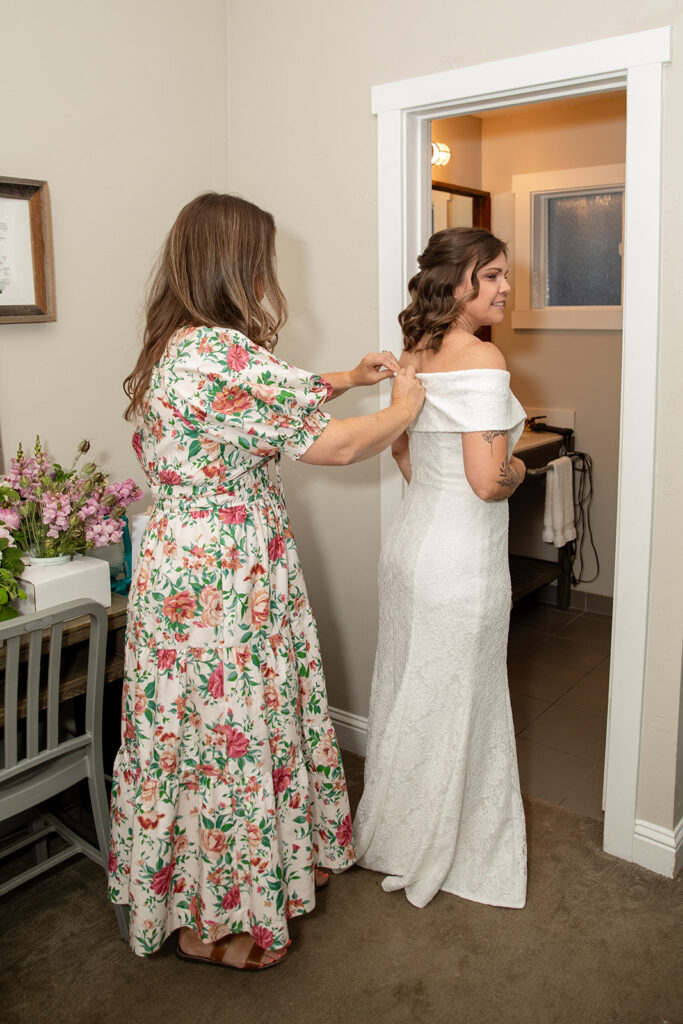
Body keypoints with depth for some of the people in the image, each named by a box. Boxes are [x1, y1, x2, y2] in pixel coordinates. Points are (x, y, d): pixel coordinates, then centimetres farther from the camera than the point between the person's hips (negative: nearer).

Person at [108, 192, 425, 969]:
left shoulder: (176, 348, 8)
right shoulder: (223, 354, -24)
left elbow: (266, 402, 22)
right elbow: (335, 446, -20)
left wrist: (347, 378, 20)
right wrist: (405, 406, -3)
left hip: (183, 574, 10)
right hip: (223, 585, -10)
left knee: (200, 730, 22)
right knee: (229, 735, 7)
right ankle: (211, 922, 29)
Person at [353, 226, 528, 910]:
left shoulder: (415, 354, 7)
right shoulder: (482, 358, -19)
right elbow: (488, 481, -24)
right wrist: (518, 471, -4)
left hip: (408, 542, 9)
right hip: (462, 559, -8)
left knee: (406, 694, 21)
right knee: (454, 702, 8)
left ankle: (388, 835, 40)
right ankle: (428, 856, 27)